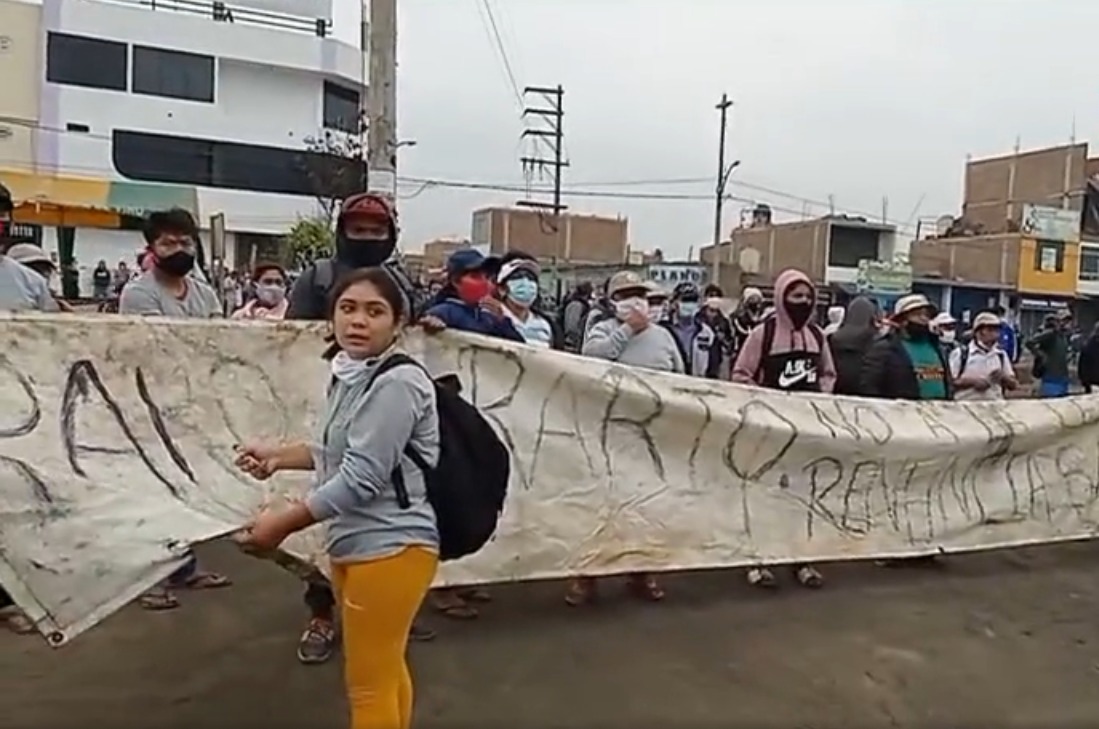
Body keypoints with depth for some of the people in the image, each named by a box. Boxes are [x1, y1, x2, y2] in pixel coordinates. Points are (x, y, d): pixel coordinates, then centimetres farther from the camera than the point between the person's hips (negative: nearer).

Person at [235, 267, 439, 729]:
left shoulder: (397, 383, -22)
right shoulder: (351, 375, 8)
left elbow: (361, 478, -25)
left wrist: (284, 523, -18)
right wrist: (278, 456, 11)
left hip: (390, 547, -9)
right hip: (357, 544, 10)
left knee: (369, 684, 4)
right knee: (385, 671, 25)